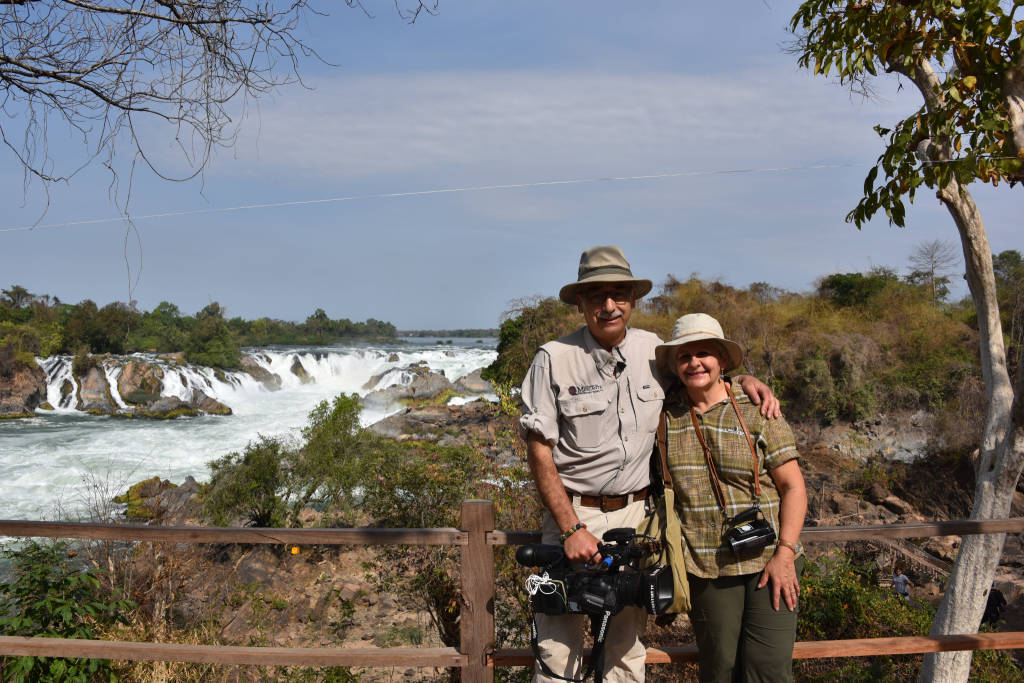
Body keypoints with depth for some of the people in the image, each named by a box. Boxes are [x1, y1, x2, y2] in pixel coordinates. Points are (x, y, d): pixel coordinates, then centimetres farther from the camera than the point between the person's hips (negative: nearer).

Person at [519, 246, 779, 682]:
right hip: (573, 513, -3)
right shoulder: (554, 359, -9)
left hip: (636, 516, 3)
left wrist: (745, 380, 0)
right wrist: (571, 528, -14)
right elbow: (539, 452, -8)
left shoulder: (654, 349, 2)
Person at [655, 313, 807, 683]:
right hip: (704, 567, 2)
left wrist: (785, 554, -12)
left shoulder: (756, 412, -4)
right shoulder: (666, 413, 2)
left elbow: (793, 487, -3)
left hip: (767, 559, -2)